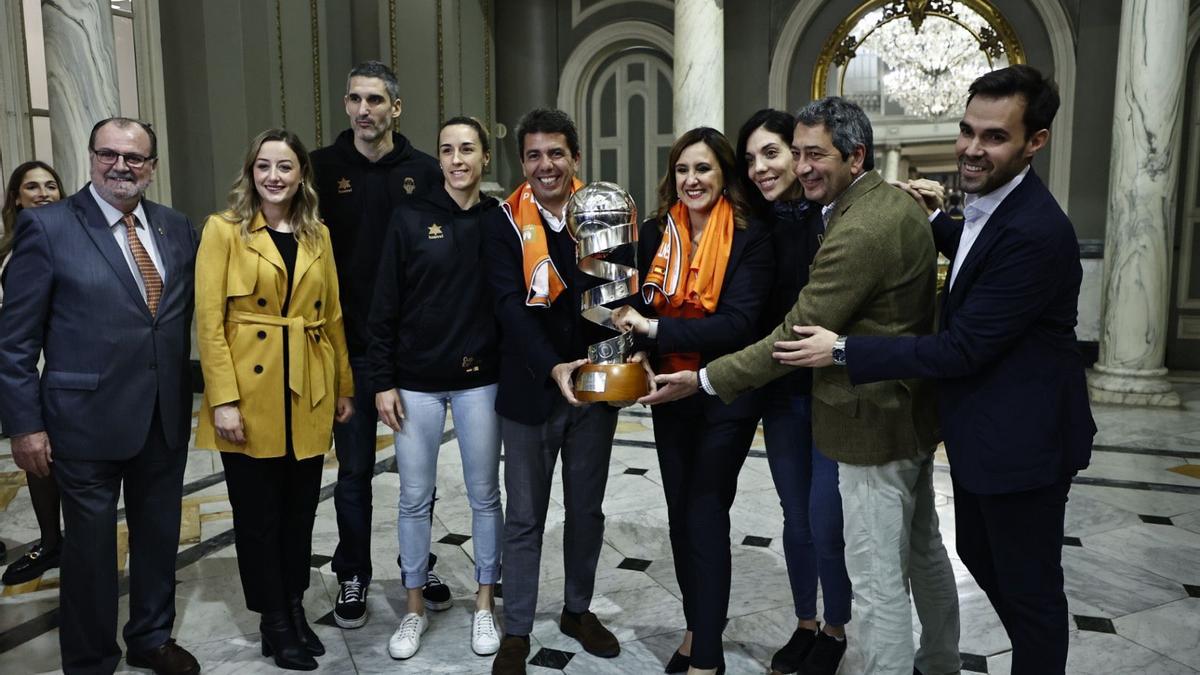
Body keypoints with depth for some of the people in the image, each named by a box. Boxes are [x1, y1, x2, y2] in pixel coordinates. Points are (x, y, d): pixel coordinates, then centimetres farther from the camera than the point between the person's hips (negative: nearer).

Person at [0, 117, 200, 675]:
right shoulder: (46, 226, -7)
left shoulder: (177, 228, 6)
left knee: (159, 536, 17)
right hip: (87, 419, -4)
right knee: (91, 545, 11)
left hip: (167, 418, 4)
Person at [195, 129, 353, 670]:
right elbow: (209, 320, -8)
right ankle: (274, 622, 23)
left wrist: (345, 387, 10)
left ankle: (295, 608, 30)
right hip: (249, 392, -3)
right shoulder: (224, 229, -3)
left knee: (300, 508, 13)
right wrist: (223, 399, -14)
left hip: (309, 394, 4)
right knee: (258, 512, 7)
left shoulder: (318, 236, 9)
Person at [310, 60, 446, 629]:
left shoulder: (424, 171, 1)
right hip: (350, 345, 0)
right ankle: (353, 576, 27)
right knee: (354, 468, 10)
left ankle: (419, 564, 32)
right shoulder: (323, 168, 0)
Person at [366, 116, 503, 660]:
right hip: (416, 382, 0)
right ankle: (415, 609, 27)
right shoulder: (410, 218, -2)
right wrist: (382, 381, -5)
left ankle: (484, 606, 27)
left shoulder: (500, 221, 0)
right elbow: (385, 306, -2)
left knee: (484, 495, 10)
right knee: (414, 498, 9)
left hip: (479, 381, 1)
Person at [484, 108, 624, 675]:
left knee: (586, 509, 17)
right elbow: (510, 306, -15)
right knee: (525, 517, 9)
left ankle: (578, 610, 37)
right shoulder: (506, 223, -6)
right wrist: (552, 367, -27)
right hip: (530, 389, -2)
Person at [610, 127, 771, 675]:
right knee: (680, 515, 14)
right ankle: (697, 625, 34)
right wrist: (623, 316, -16)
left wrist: (655, 328, -27)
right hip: (670, 395, 5)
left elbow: (738, 323, -22)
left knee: (706, 516, -1)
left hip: (726, 399, -5)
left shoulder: (750, 239, -12)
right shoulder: (655, 234, 2)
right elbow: (639, 308, 7)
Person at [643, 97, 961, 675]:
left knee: (877, 579, 1)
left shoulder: (858, 232, -25)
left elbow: (795, 337, -25)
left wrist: (703, 380, -20)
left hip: (876, 423, -11)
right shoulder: (897, 202, 7)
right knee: (923, 548, 25)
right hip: (914, 410, 11)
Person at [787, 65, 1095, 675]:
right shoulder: (992, 204, 2)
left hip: (1020, 440, -10)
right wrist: (937, 222, 9)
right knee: (979, 554, 25)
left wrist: (843, 350, -25)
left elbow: (963, 349, -27)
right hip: (981, 429, 10)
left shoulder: (1035, 232, -28)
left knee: (1027, 585, 9)